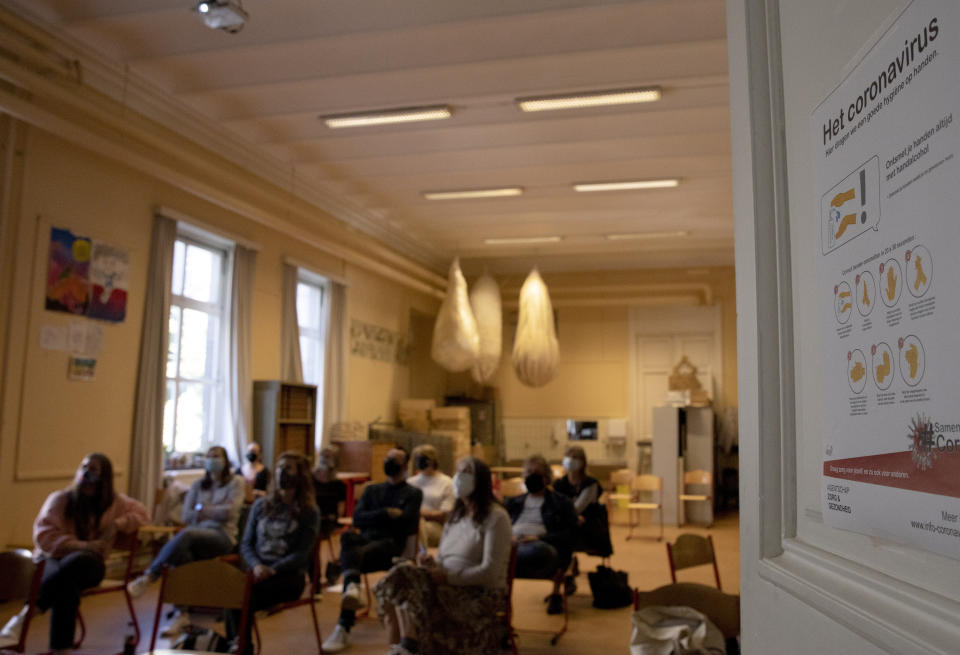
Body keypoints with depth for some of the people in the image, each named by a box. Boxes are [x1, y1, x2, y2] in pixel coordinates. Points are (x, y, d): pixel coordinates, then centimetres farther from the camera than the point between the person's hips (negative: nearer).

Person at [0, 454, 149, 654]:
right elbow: (43, 536, -9)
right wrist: (83, 546, -22)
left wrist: (117, 525, -7)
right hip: (53, 560, -1)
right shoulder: (59, 499, 1)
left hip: (87, 565, 1)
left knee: (78, 562, -40)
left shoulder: (114, 501, 9)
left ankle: (27, 613, -32)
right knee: (66, 582, -40)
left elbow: (142, 513, 15)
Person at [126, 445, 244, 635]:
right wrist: (216, 512, 0)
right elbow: (186, 515, 10)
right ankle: (182, 615, -36)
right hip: (197, 534, 4)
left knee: (186, 535, -36)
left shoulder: (236, 483, 12)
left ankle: (148, 577, -34)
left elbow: (230, 511, -4)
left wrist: (202, 510, 2)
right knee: (181, 550, -32)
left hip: (222, 535, -4)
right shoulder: (198, 485, 24)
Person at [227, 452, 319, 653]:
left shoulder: (309, 512, 2)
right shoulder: (261, 505, 15)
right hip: (259, 570, 4)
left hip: (289, 576, -3)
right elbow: (246, 544, 12)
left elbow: (302, 554, -5)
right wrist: (256, 565, -9)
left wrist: (272, 570, -18)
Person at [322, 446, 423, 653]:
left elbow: (405, 523, -3)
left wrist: (375, 517, 5)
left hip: (391, 545, -3)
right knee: (347, 536, -36)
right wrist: (386, 513, -4)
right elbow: (357, 519, 10)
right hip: (365, 540, 4)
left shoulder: (413, 493, 15)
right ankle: (353, 586, -62)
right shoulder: (371, 490, 28)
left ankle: (344, 628, -44)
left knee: (358, 555, -38)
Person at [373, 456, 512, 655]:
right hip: (450, 587, 7)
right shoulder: (456, 515, 18)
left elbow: (490, 572, -15)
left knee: (405, 580, -26)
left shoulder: (495, 517, -7)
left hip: (480, 595, -7)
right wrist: (432, 563, -6)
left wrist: (448, 577, -18)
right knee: (401, 574, -20)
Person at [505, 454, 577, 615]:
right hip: (512, 546, 3)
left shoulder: (561, 503, 21)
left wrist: (539, 538, -12)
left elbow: (569, 535, 6)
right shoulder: (514, 503, 32)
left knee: (537, 550, -42)